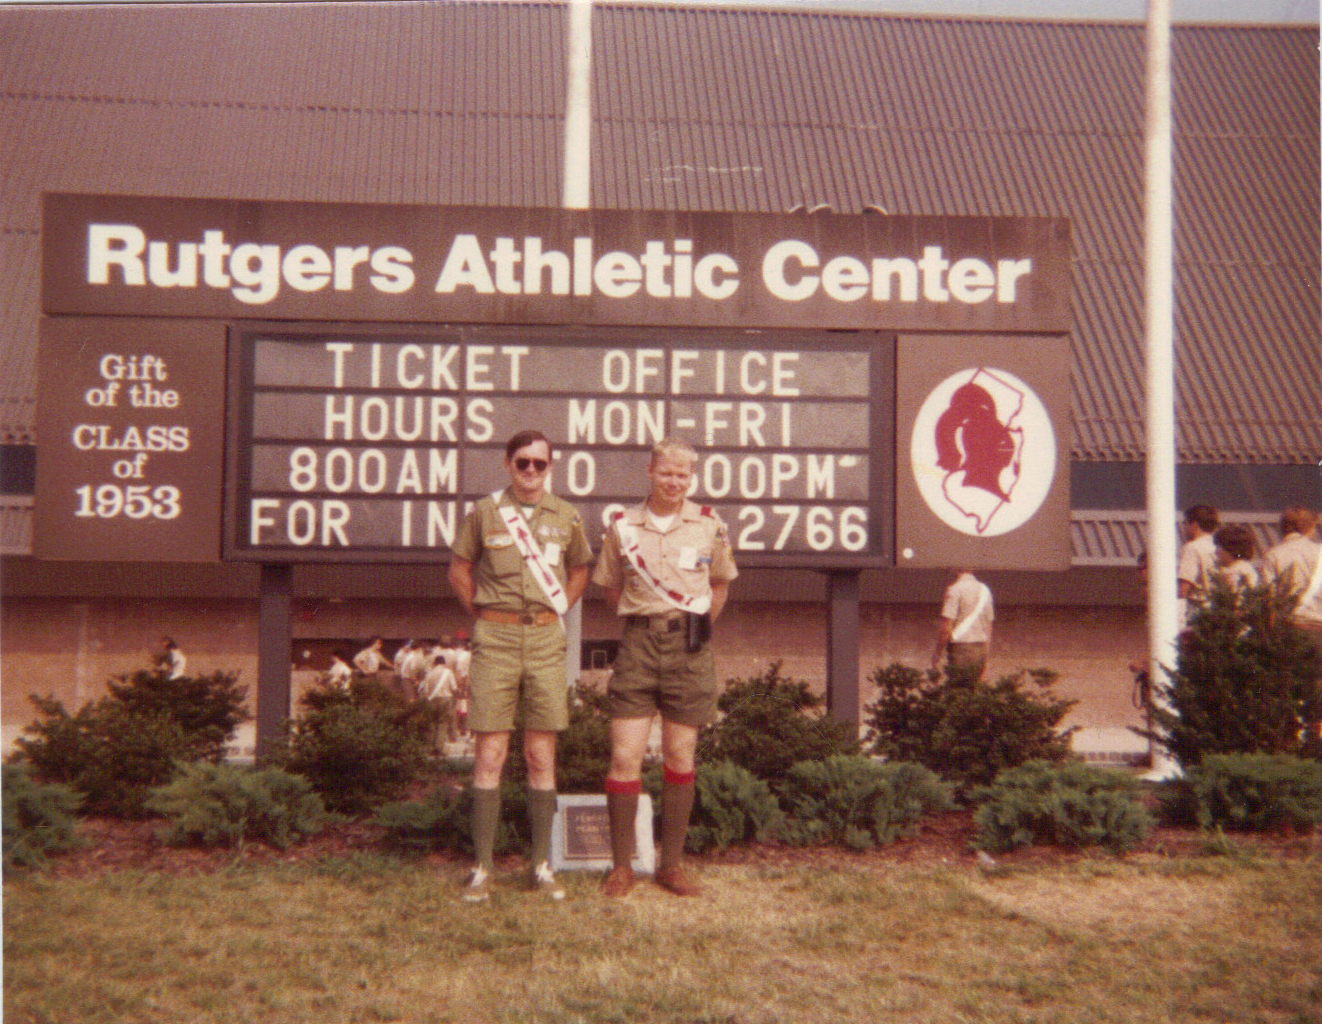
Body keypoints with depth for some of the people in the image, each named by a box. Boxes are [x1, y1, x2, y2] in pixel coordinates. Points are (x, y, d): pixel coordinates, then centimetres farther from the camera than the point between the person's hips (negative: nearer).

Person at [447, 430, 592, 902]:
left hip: (546, 639, 2)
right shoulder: (485, 511, 2)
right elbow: (459, 569, 13)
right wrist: (481, 614, 8)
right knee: (489, 754, -3)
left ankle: (542, 865, 12)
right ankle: (482, 867, 3)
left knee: (541, 756, 4)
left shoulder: (565, 516, 8)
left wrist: (559, 609, 12)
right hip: (495, 637, -2)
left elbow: (580, 569, 23)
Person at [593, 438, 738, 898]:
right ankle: (621, 865, 5)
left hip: (689, 648, 0)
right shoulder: (623, 526, 3)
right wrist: (645, 619, 7)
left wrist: (701, 621, 7)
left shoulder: (709, 525, 3)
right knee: (625, 756, -5)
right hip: (638, 643, 0)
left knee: (680, 757, 5)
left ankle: (672, 864, 15)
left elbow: (721, 584, 18)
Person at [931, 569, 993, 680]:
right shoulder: (984, 590, 12)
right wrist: (986, 656, 22)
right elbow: (989, 625, 16)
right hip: (980, 649, 7)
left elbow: (946, 627, -14)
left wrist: (937, 654, -7)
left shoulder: (955, 589, -10)